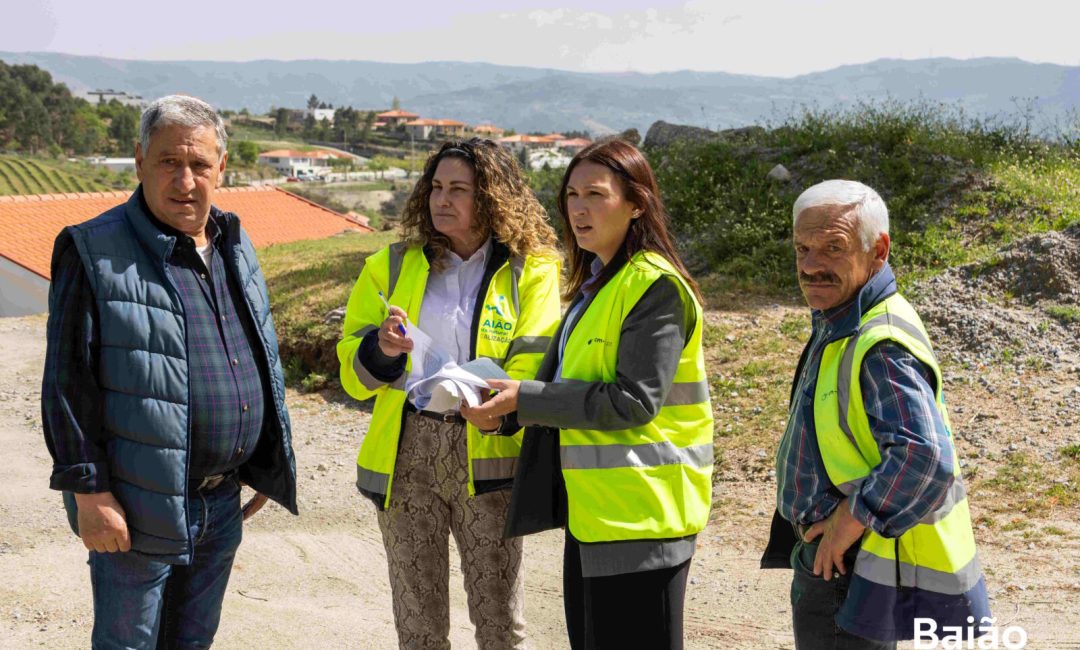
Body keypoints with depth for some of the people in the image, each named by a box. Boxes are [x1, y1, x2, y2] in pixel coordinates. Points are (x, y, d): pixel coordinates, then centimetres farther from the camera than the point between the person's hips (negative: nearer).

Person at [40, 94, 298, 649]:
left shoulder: (233, 247, 9)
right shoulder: (95, 253, -12)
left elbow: (263, 359, 17)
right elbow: (67, 382, -14)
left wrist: (266, 465, 17)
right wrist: (88, 490, -17)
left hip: (222, 501, 6)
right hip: (139, 508, -6)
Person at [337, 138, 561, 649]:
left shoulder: (531, 272, 2)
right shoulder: (392, 266, 9)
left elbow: (534, 364, -7)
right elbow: (352, 371, 9)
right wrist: (381, 349, -14)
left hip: (486, 454, -2)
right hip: (406, 453, 2)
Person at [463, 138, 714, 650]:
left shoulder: (654, 285, -15)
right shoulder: (596, 281, 16)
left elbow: (634, 402, -21)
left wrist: (526, 398, -19)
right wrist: (505, 405, 6)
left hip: (639, 510, -10)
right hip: (591, 508, 10)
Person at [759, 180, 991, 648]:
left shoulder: (882, 347, -25)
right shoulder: (838, 326, 7)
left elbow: (923, 459, -37)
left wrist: (849, 523, -25)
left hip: (853, 572, -10)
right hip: (827, 556, 10)